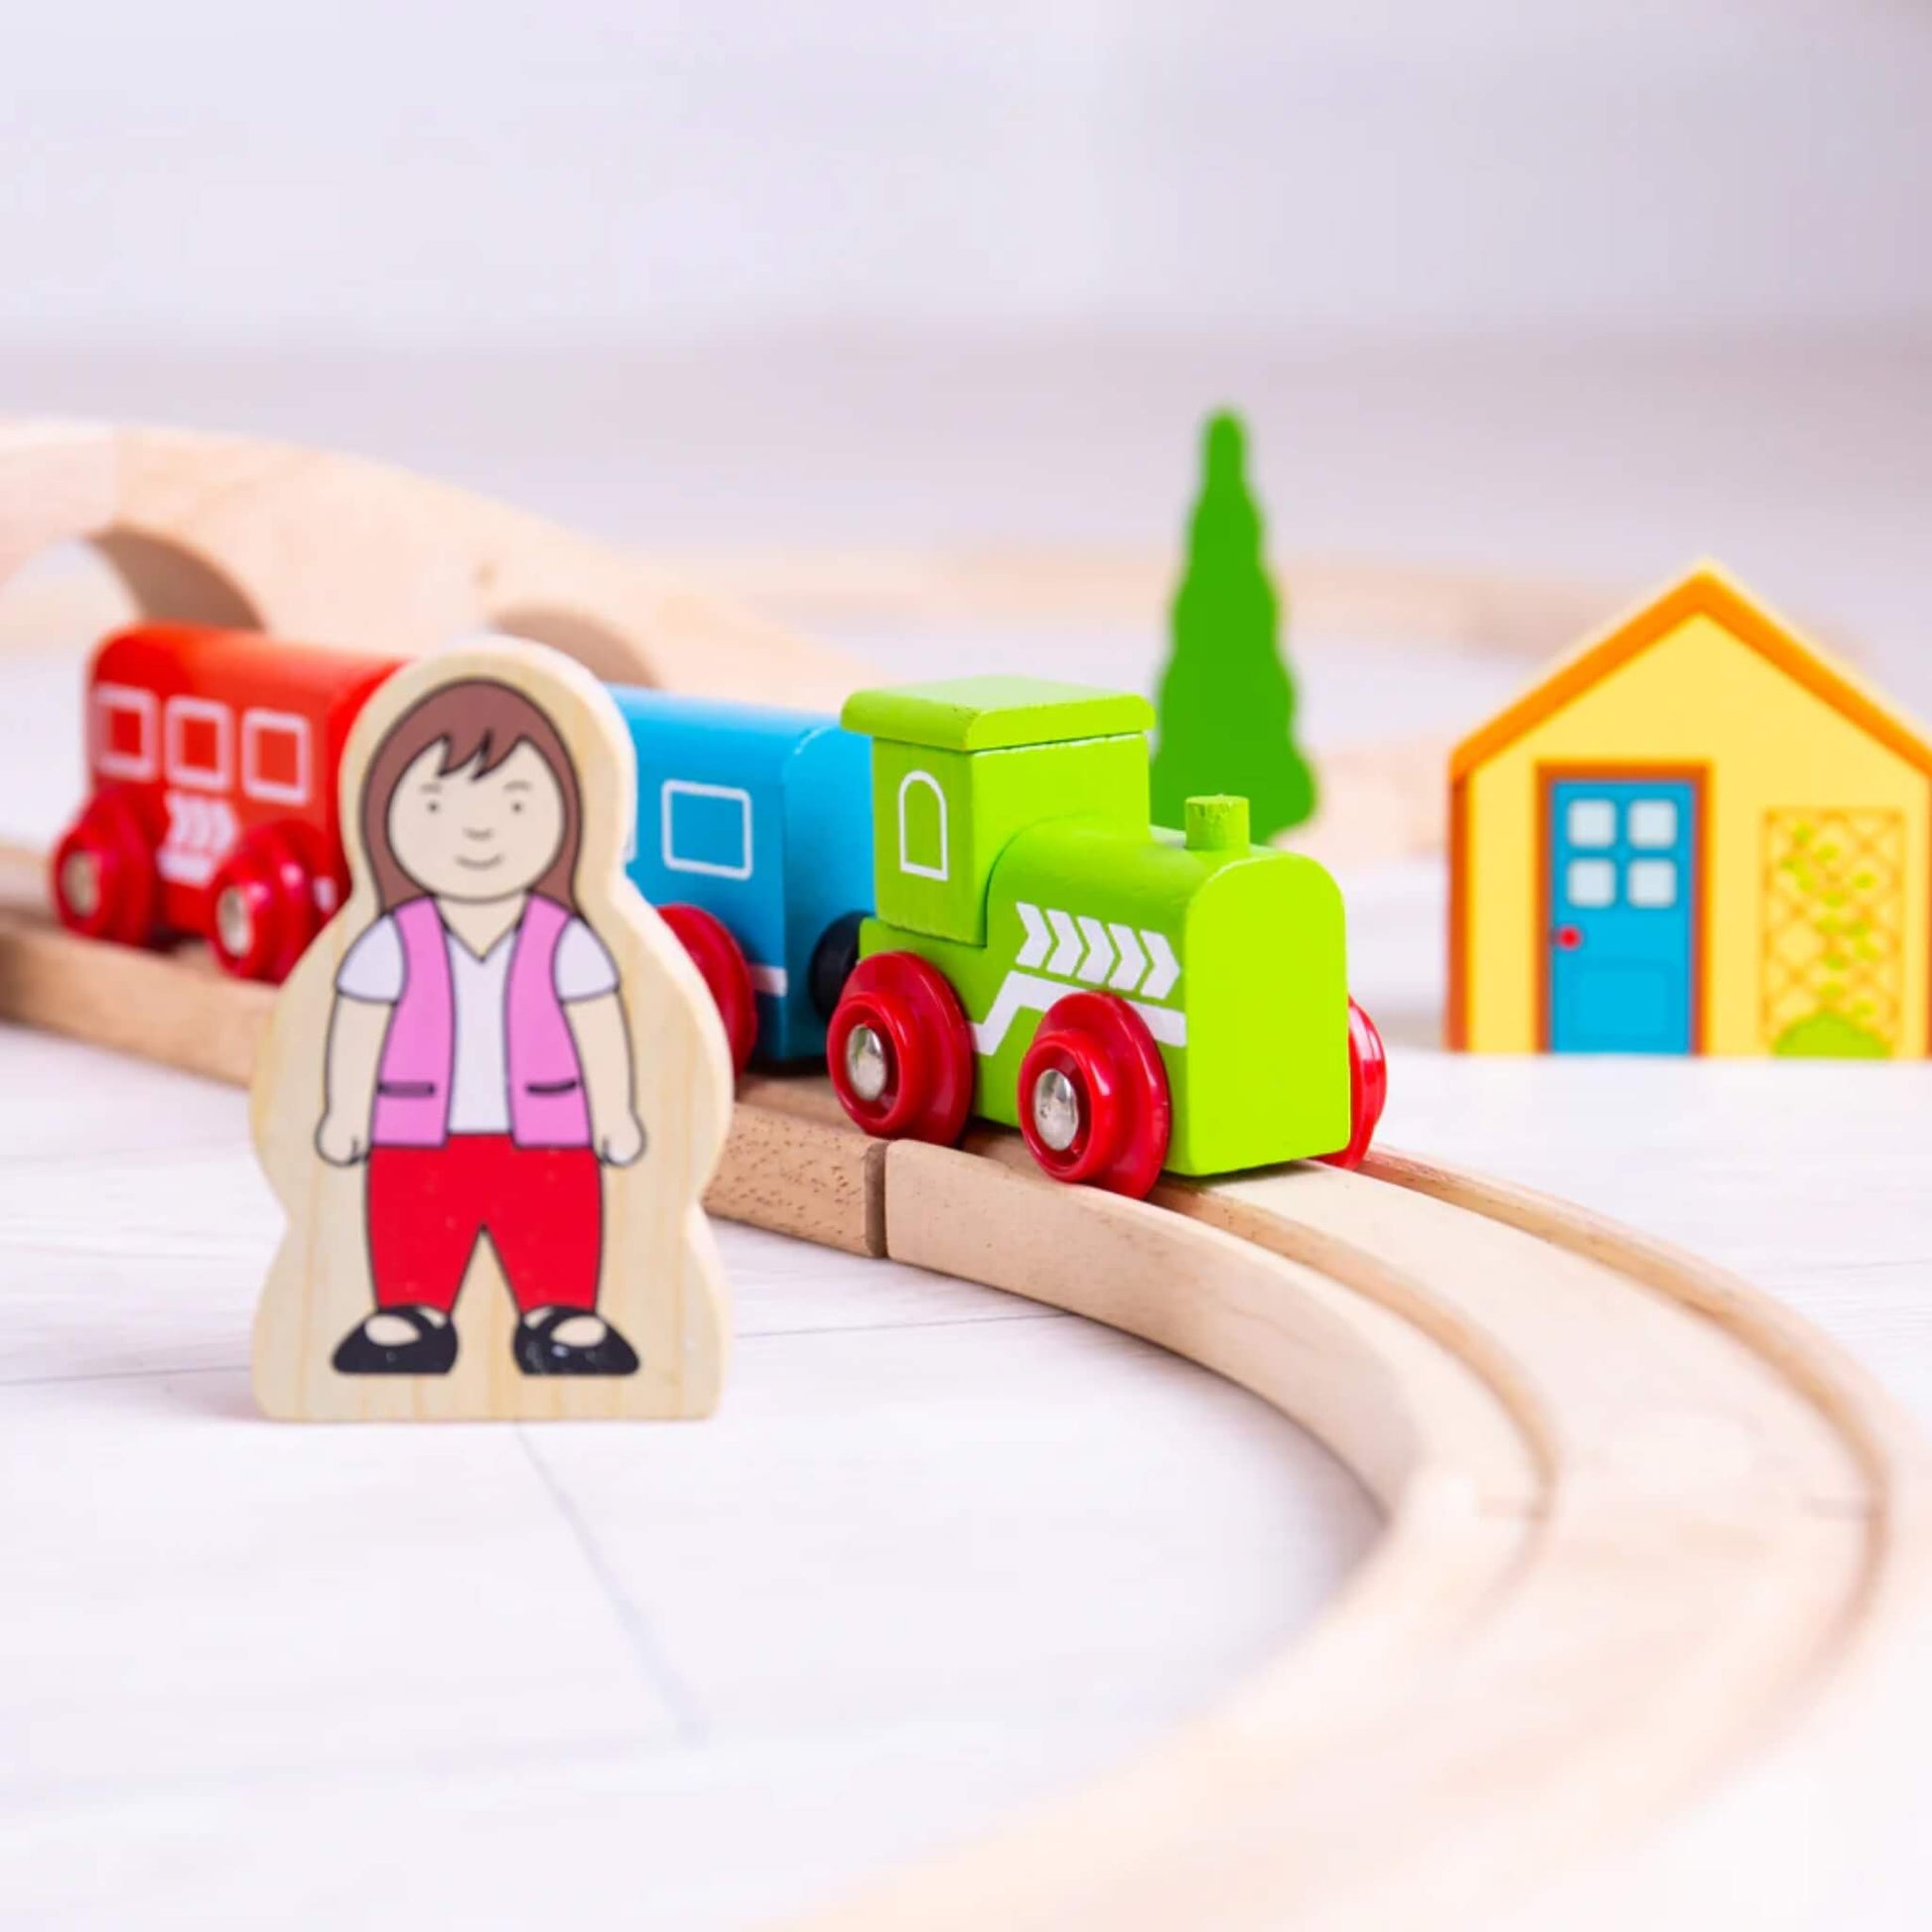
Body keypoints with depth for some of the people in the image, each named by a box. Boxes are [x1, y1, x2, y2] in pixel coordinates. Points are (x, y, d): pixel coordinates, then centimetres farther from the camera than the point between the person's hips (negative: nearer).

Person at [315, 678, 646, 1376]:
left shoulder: (565, 942, -7)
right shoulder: (393, 944, -7)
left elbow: (600, 1031, -3)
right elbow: (357, 1028, -1)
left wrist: (614, 1116, -4)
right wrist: (345, 1114, -3)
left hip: (545, 1146, 0)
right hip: (419, 1148, 0)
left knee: (559, 1277, 4)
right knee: (415, 1275, 8)